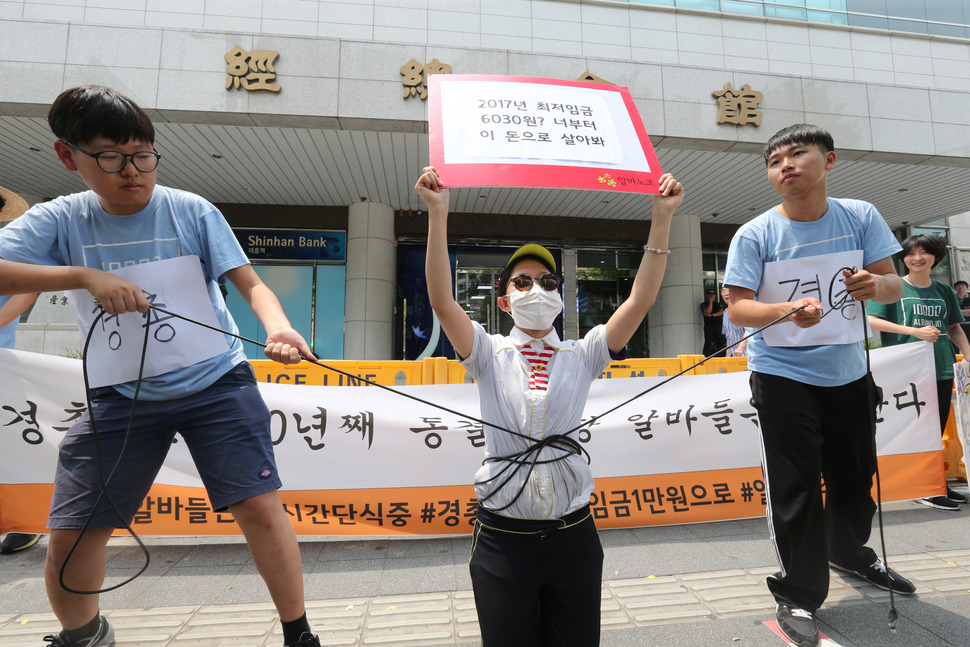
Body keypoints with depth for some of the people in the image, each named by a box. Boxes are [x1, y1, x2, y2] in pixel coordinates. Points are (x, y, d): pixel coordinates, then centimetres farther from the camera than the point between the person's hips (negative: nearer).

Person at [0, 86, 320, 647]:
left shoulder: (193, 212, -4)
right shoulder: (60, 221, 2)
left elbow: (250, 284, -12)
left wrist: (278, 327, -32)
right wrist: (87, 275, -24)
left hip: (215, 383, -2)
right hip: (123, 395, 3)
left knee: (260, 506, -10)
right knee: (71, 533, 8)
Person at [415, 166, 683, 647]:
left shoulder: (582, 356, 3)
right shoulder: (490, 355, -1)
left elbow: (640, 300, -6)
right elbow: (442, 300, -15)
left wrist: (662, 217, -10)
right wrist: (437, 212, -21)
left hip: (573, 534, 2)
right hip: (502, 536, -1)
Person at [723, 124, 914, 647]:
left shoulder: (860, 217, 0)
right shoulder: (754, 235, -11)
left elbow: (893, 286, 0)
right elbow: (738, 308, -15)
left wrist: (875, 283, -24)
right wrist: (789, 310, -35)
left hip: (848, 372, 5)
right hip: (782, 375, -4)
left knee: (856, 477, 20)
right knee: (797, 487, -3)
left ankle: (849, 553, 50)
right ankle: (798, 596, 18)